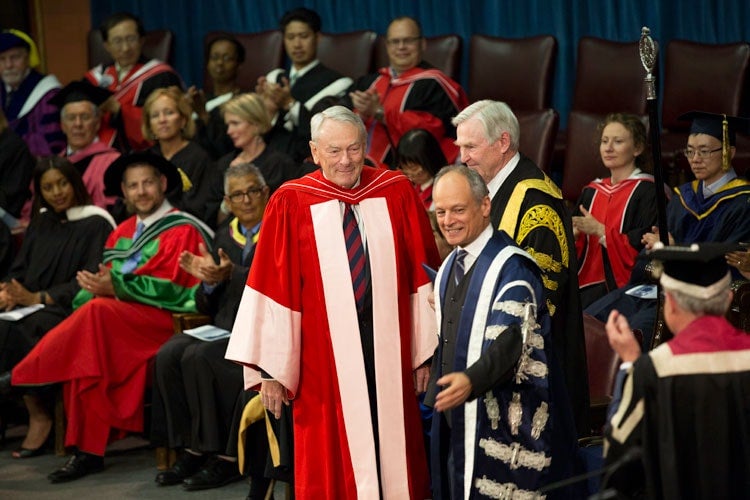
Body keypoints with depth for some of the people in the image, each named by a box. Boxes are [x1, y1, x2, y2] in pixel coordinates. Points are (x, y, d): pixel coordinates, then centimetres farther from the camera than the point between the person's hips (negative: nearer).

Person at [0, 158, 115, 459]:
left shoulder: (95, 224, -1)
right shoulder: (40, 224, 20)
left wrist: (38, 298, -17)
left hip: (69, 309, -6)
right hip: (30, 306, 6)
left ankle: (38, 414, -23)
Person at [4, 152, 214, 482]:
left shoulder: (182, 231, -1)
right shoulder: (122, 233, 21)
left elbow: (172, 289, -10)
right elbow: (107, 279, 14)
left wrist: (116, 288, -14)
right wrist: (94, 284, -10)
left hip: (164, 319, -6)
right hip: (116, 316, 6)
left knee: (98, 311, -33)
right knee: (86, 348, -27)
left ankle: (20, 377, -24)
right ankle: (88, 451, -27)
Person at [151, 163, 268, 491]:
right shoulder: (225, 237, 17)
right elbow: (208, 307, 15)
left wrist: (232, 275, -27)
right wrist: (207, 279, -6)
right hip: (227, 329, 7)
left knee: (199, 357, -28)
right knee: (168, 354, -19)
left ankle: (225, 456, -20)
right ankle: (190, 451, -13)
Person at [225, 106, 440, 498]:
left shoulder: (397, 194, 2)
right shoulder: (291, 204, -4)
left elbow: (422, 276, 3)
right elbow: (272, 288, -5)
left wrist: (426, 353, 0)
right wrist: (269, 370, -8)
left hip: (388, 350, 2)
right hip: (325, 356, -2)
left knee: (393, 459, 8)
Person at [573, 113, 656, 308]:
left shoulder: (648, 192, -2)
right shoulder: (592, 192, 20)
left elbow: (647, 246, -11)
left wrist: (600, 231, -13)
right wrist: (573, 236, -2)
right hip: (588, 289, 6)